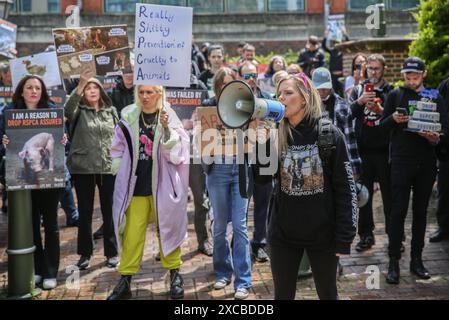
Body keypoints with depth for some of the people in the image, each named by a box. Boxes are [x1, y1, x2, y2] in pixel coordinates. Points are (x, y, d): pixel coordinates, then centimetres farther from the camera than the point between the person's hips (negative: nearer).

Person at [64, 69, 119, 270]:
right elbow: (67, 110, -23)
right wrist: (80, 85, -33)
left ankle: (111, 252, 18)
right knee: (85, 212, 6)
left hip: (108, 167, 2)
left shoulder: (111, 111, 10)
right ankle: (85, 253, 17)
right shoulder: (79, 111, 1)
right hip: (83, 168, -2)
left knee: (108, 211, 7)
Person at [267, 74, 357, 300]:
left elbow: (345, 188, -8)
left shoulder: (330, 135, -9)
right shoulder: (275, 135, -1)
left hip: (322, 232, -2)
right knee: (283, 295, 14)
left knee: (328, 294, 15)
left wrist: (344, 237, -10)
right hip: (283, 233, 2)